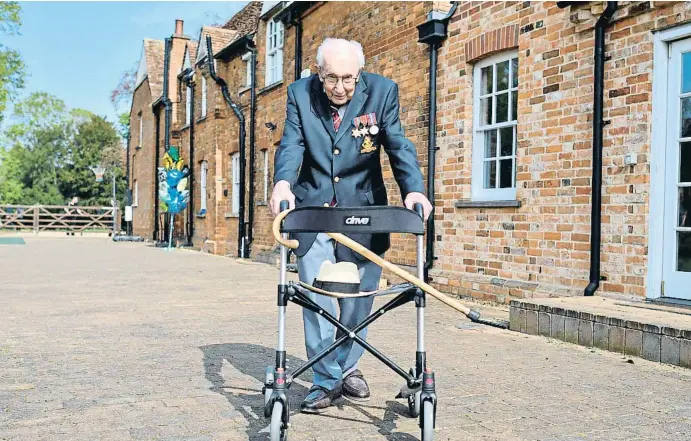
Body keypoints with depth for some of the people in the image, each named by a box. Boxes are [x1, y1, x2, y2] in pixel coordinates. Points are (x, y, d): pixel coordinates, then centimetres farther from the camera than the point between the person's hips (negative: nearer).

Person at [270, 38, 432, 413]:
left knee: (358, 296, 8)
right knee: (316, 297, -1)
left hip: (362, 210, 0)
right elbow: (292, 144, -12)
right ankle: (325, 381, 11)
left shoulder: (382, 91, -6)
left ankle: (348, 367, 30)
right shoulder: (300, 93, -3)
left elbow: (398, 146, -11)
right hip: (313, 209, 0)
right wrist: (282, 183, -33)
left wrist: (413, 189, -28)